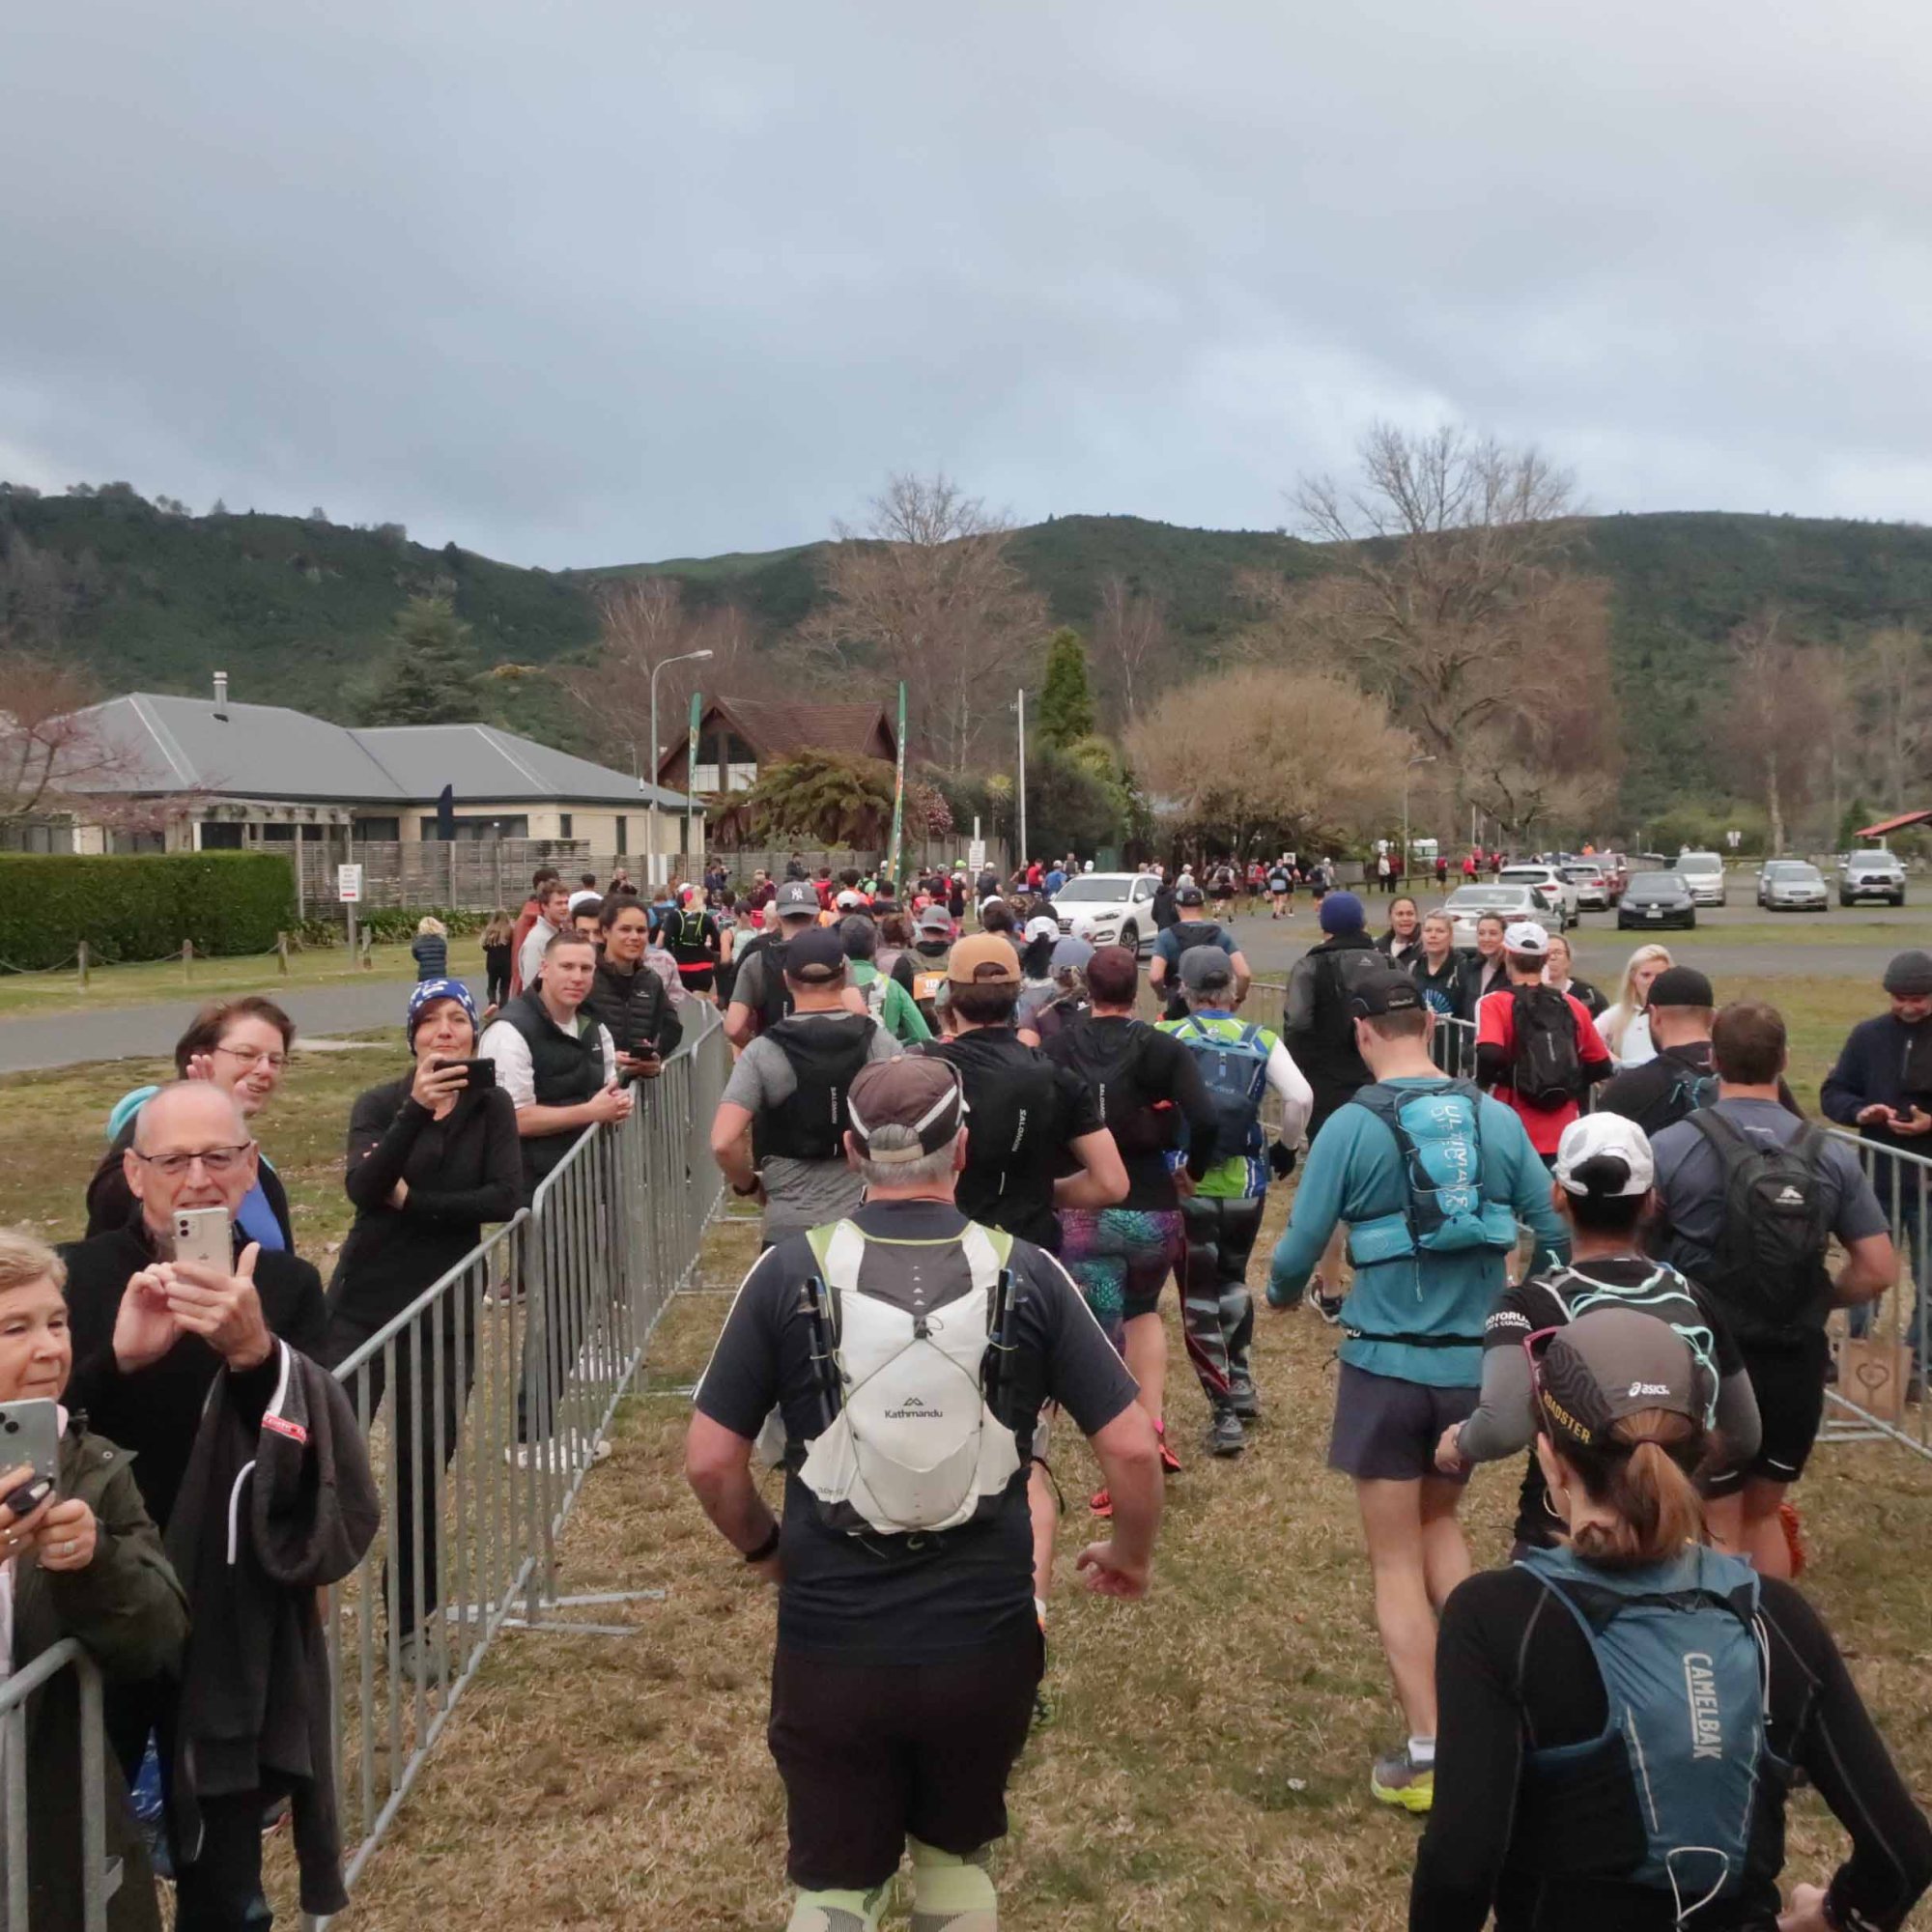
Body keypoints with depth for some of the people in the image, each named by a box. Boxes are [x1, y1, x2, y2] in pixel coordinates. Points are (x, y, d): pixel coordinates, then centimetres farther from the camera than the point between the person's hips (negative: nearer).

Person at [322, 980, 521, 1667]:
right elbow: (362, 1189, -22)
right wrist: (417, 1109, -33)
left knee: (424, 1475, 7)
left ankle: (411, 1626, 23)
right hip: (364, 1306, -1)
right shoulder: (379, 1104, -4)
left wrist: (412, 1200, -14)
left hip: (445, 1314, 1)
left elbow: (506, 1198, -12)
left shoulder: (491, 1106, 0)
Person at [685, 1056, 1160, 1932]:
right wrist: (1131, 1555, 12)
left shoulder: (790, 1272, -9)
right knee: (956, 1856, 27)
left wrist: (763, 1547, 14)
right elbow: (1132, 1449, -8)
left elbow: (709, 1460, -5)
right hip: (986, 1641, 1)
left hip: (830, 1643, -1)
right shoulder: (1025, 1274, -8)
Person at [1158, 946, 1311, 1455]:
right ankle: (1240, 1382, 29)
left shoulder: (1164, 1038, -3)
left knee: (1198, 1297, 7)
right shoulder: (1261, 1041, 1)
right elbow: (1301, 1098, -11)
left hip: (1185, 1184, -2)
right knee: (1232, 1278, 27)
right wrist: (1286, 1147, 5)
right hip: (1246, 1184, 3)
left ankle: (1225, 1413, 5)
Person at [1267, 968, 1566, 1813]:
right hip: (1476, 1363, 4)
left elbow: (1301, 1245, -10)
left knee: (1395, 1561, 9)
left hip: (1388, 1365, -4)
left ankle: (1428, 1756, 11)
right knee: (1439, 1521, 26)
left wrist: (1280, 1292, 12)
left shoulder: (1352, 1126, -12)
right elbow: (1557, 1232, 1)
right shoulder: (1496, 1117, -2)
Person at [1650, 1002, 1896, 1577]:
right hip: (1796, 1364, 4)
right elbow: (1878, 1271, -2)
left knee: (1717, 1527, 9)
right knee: (1762, 1514, 23)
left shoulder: (1671, 1148, -13)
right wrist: (1813, 1302, 14)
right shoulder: (1831, 1155, -2)